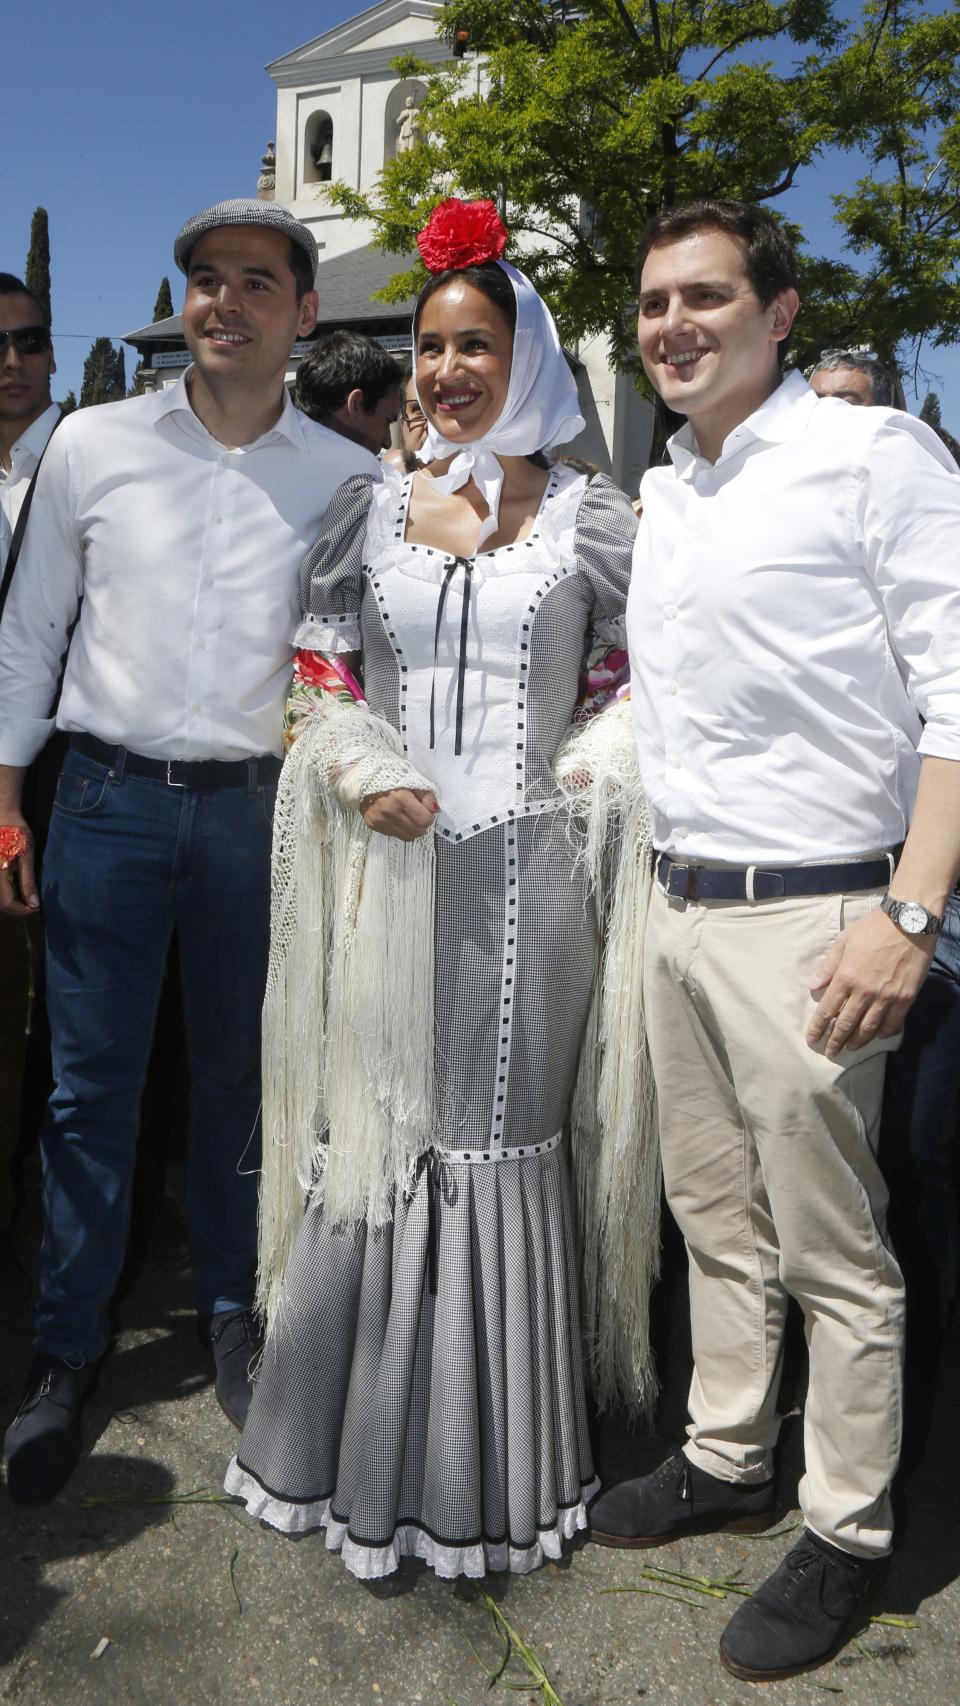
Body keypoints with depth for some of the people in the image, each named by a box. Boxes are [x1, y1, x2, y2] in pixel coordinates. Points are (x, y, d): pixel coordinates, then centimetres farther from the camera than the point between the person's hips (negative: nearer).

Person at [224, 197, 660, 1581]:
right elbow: (318, 678, 10)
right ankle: (358, 1436, 26)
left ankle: (487, 1463, 25)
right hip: (391, 871, 2)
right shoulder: (368, 511, 10)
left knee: (502, 1142, 6)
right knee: (373, 1140, 7)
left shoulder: (588, 517, 4)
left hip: (524, 875, -1)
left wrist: (603, 759, -9)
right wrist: (365, 777, -8)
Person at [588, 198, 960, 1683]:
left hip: (808, 915, -7)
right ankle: (726, 1462, 35)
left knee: (832, 1254, 4)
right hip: (679, 906, 7)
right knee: (716, 1219, 18)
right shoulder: (659, 494, 16)